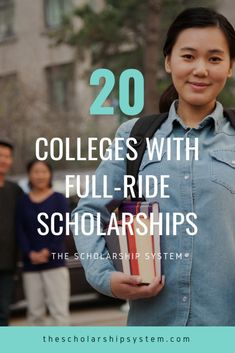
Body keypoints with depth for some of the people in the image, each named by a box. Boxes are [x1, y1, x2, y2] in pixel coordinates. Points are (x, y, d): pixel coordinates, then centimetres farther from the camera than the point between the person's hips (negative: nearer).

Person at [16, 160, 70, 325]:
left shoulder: (59, 199, 5)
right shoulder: (23, 201, 10)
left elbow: (61, 229, -3)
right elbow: (20, 231, 3)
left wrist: (48, 252, -13)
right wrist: (30, 254, -11)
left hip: (55, 263, -2)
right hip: (30, 265, 2)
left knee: (59, 309, -7)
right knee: (35, 312, 5)